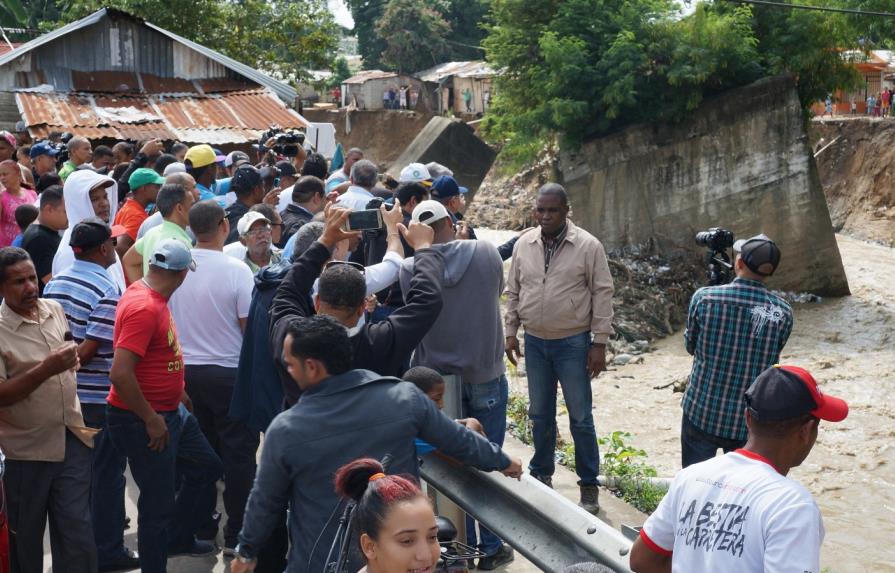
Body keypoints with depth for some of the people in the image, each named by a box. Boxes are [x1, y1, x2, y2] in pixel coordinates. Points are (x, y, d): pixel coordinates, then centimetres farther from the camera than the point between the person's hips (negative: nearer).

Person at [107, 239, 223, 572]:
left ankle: (178, 538, 42)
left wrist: (175, 392, 19)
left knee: (207, 467, 24)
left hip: (170, 411, 10)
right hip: (143, 421, -10)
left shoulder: (146, 293, 3)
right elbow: (120, 374, -31)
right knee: (158, 503, 2)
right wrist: (151, 420, -22)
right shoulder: (144, 308, -26)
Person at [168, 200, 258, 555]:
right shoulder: (235, 270, -16)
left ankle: (201, 528, 26)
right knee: (238, 453, 6)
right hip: (228, 372, -5)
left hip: (185, 370, 5)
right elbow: (249, 326, -12)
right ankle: (236, 535, 11)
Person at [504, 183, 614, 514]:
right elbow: (513, 292, 11)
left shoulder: (588, 246, -10)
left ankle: (589, 486, 12)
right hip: (535, 342, 4)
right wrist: (511, 332, 7)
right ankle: (541, 475, 30)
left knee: (580, 418, 1)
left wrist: (599, 343, -11)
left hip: (573, 342, -4)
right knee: (540, 415, 15)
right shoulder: (524, 245, 3)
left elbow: (602, 294, -8)